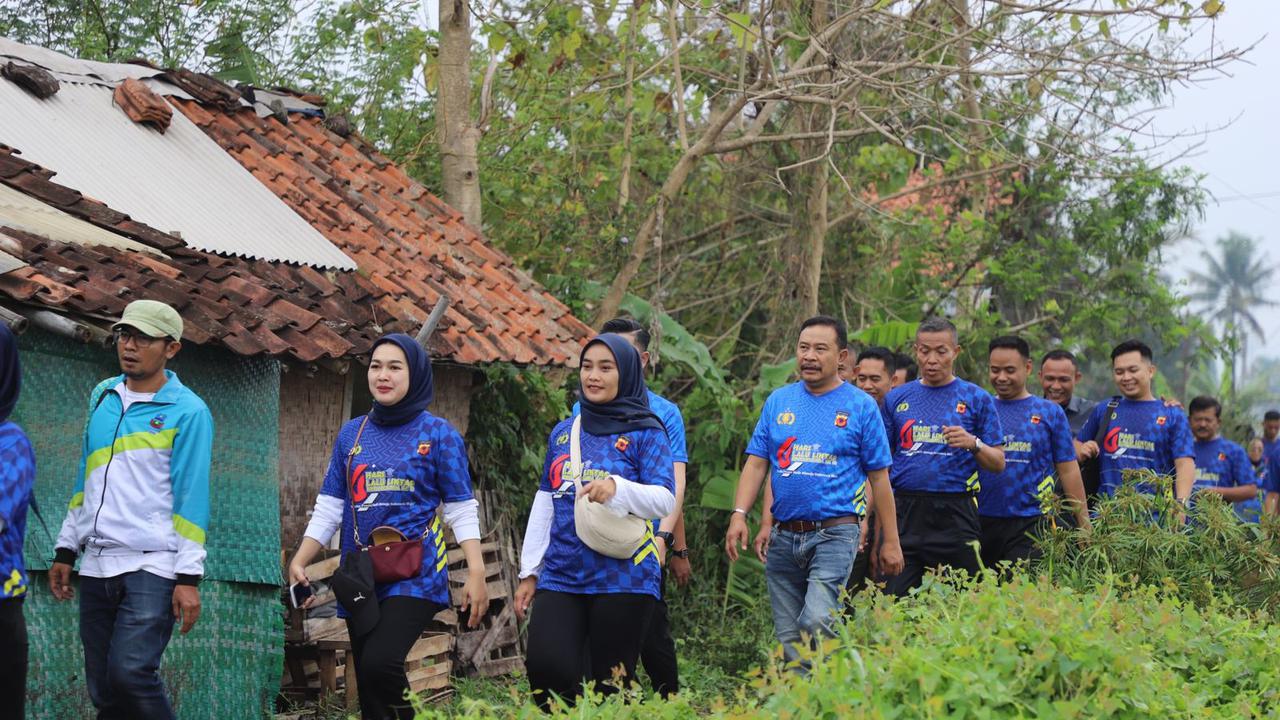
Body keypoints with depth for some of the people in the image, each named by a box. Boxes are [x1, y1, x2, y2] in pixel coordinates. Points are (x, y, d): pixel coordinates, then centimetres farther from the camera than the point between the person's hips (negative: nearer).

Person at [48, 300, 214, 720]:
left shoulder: (187, 411, -4)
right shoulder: (102, 397, 14)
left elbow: (192, 496, -8)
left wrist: (188, 577, -12)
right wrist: (66, 550, 18)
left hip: (153, 566, -6)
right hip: (97, 567, 6)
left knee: (131, 673, -20)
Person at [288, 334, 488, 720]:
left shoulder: (439, 434, -1)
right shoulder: (352, 434, 10)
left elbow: (461, 510, -2)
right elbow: (329, 507, 10)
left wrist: (476, 574, -11)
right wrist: (299, 562, -2)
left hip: (416, 576, -5)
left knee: (379, 665, -26)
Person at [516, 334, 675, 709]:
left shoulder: (646, 433, 1)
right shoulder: (563, 433, 15)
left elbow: (665, 501, -9)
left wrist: (618, 488, -28)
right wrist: (529, 573, 16)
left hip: (622, 578, -4)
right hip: (561, 576, 4)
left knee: (610, 686, -4)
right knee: (544, 665, -16)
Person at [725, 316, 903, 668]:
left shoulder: (861, 406, 2)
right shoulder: (778, 401, 11)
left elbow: (879, 478, 3)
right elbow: (756, 464, 10)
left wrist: (891, 540, 2)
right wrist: (739, 514, -5)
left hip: (835, 533, -4)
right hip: (783, 537, 5)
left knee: (816, 622, -22)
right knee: (788, 638, 7)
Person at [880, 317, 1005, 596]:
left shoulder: (976, 399, 6)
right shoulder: (897, 398, 13)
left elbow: (998, 464, 5)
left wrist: (973, 444, -15)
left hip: (954, 517, -2)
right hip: (904, 512, 2)